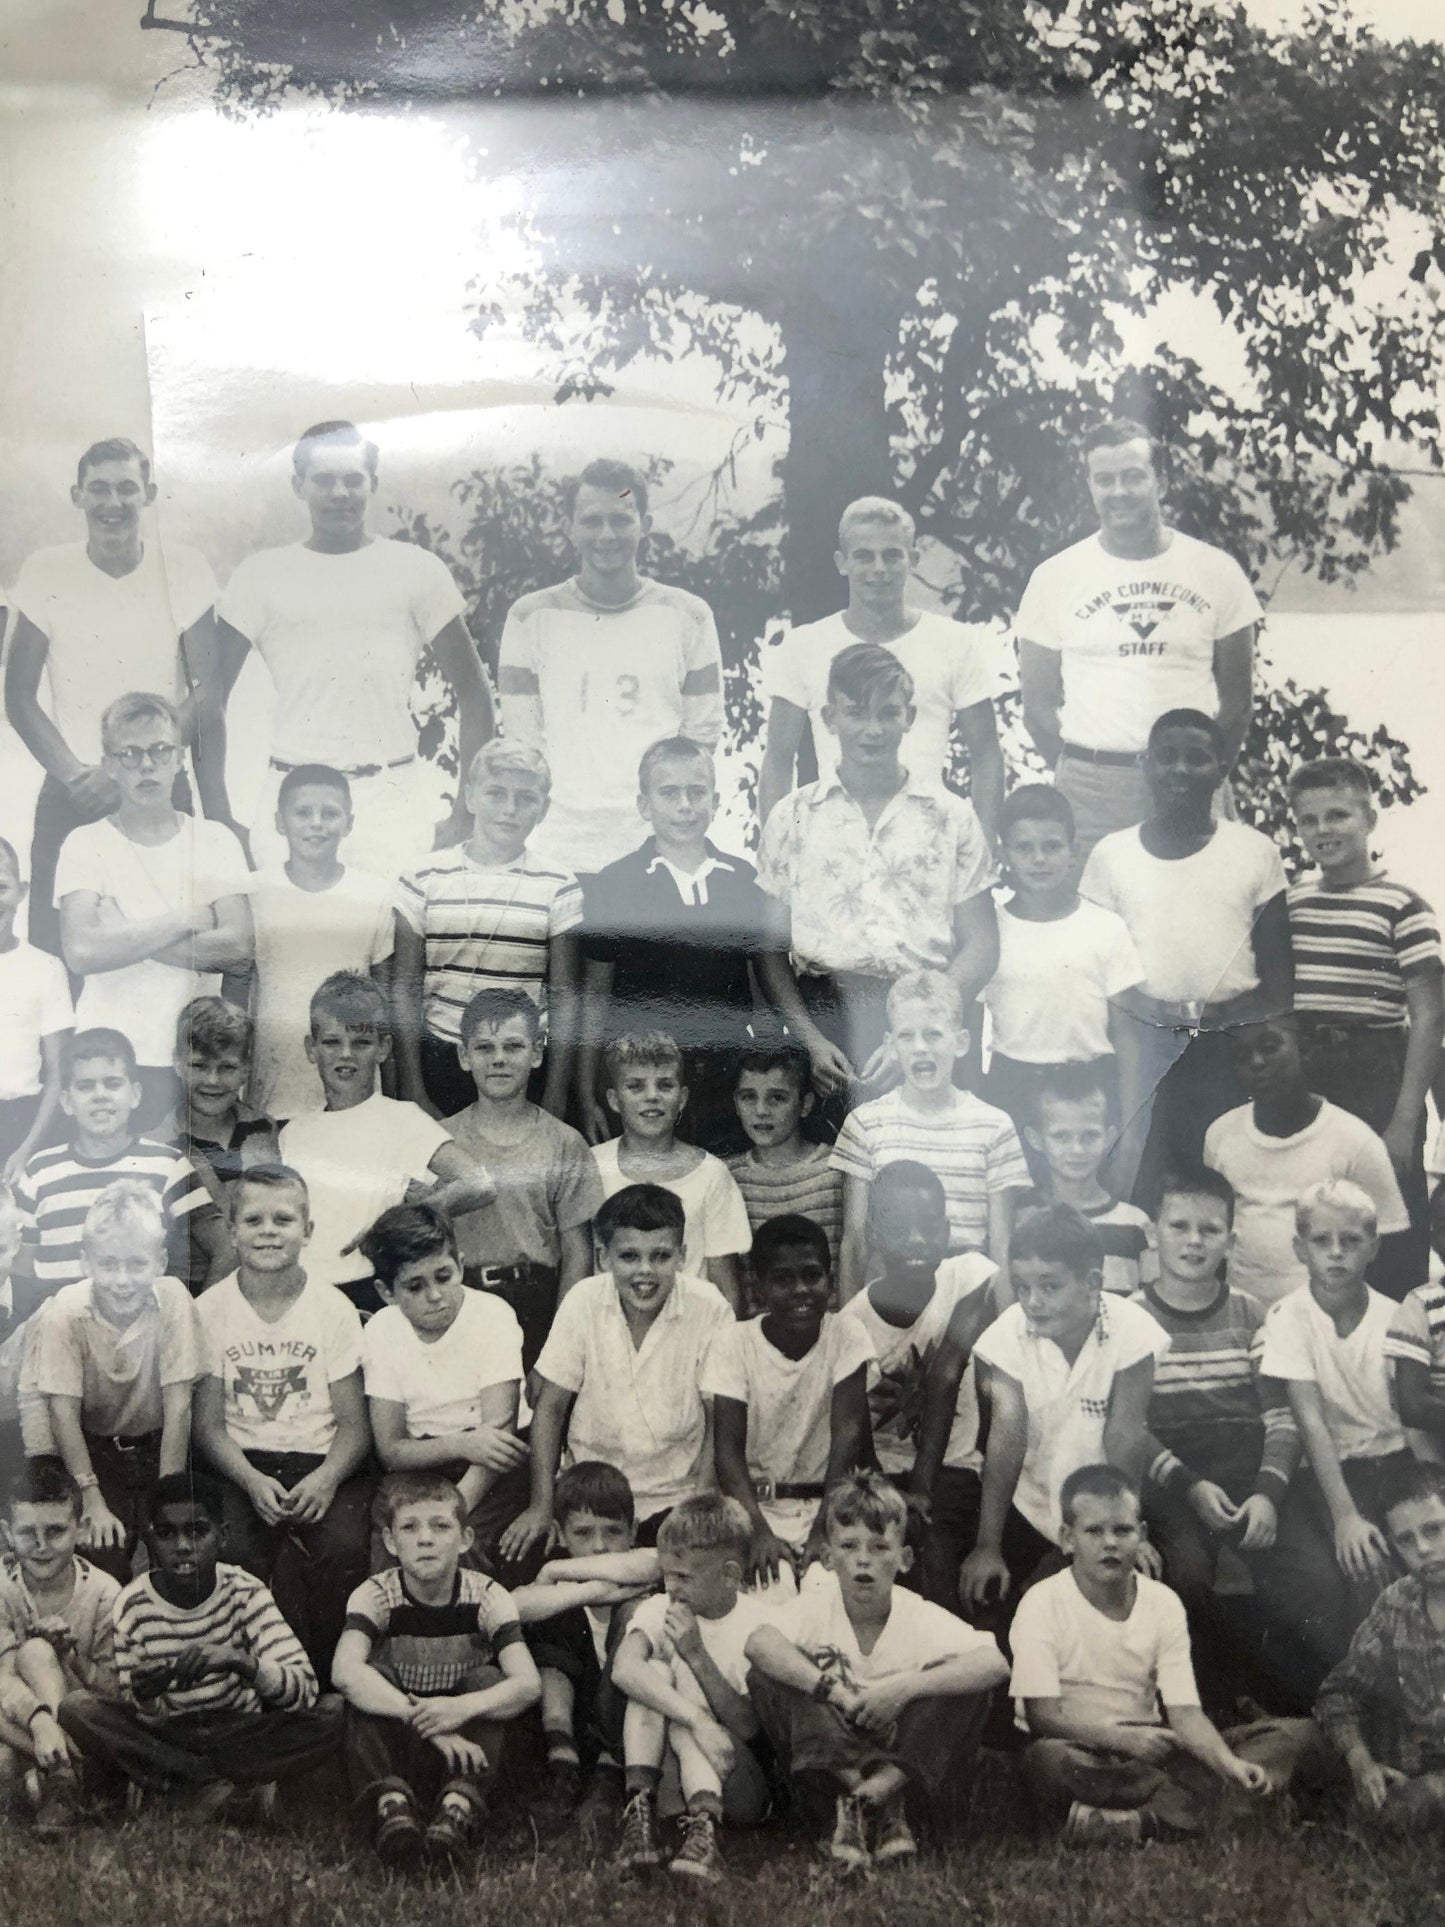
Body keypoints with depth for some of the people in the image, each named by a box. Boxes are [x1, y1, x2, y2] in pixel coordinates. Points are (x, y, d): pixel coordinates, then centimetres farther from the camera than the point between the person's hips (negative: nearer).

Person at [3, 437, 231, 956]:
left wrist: (217, 811, -12)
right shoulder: (46, 574, -3)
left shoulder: (185, 569, -4)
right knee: (56, 948, 0)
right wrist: (75, 775, -14)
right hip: (70, 796, 0)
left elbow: (207, 695, -4)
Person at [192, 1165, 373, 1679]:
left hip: (323, 1464, 0)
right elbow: (208, 1424, 2)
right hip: (241, 1466, 0)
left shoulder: (334, 1309, 3)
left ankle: (328, 1675, -10)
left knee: (345, 1547, -29)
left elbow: (353, 1422, 2)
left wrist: (327, 1478, -19)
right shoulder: (209, 1310, 3)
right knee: (236, 1551, -29)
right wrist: (252, 1481, -16)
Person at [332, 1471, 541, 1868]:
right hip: (394, 1746, 0)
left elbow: (529, 1683, -24)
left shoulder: (486, 1597, -10)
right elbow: (345, 1670, -32)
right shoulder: (376, 1596, -11)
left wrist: (463, 1708, -44)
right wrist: (424, 1719, -44)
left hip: (466, 1752, 0)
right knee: (372, 1677, -24)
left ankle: (459, 1807, -38)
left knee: (487, 1680, -25)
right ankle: (391, 1804, -38)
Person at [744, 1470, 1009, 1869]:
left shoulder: (922, 1617, -9)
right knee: (766, 1677, -24)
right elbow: (757, 1644, -30)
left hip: (904, 1758, 0)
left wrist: (904, 1687, -34)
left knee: (969, 1687, -23)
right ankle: (884, 1806, -28)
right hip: (828, 1758, 1)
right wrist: (833, 1690, -40)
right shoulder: (816, 1607, -9)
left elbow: (995, 1665, -26)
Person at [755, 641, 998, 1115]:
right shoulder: (794, 817, 12)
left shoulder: (951, 818, 11)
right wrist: (810, 1041, -6)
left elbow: (980, 946, 7)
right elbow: (772, 946, 9)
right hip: (823, 1013, 0)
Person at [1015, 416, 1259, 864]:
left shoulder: (1217, 571, 6)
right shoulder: (1055, 577, 5)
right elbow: (1039, 703, 7)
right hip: (1089, 789, 0)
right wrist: (1076, 777, -2)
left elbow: (1236, 697, 9)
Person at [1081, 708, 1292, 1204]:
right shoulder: (1113, 854, 8)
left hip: (1231, 1050, 0)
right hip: (1141, 1045, 0)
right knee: (1140, 1187, -1)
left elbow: (1278, 973, 7)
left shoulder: (1256, 852, 7)